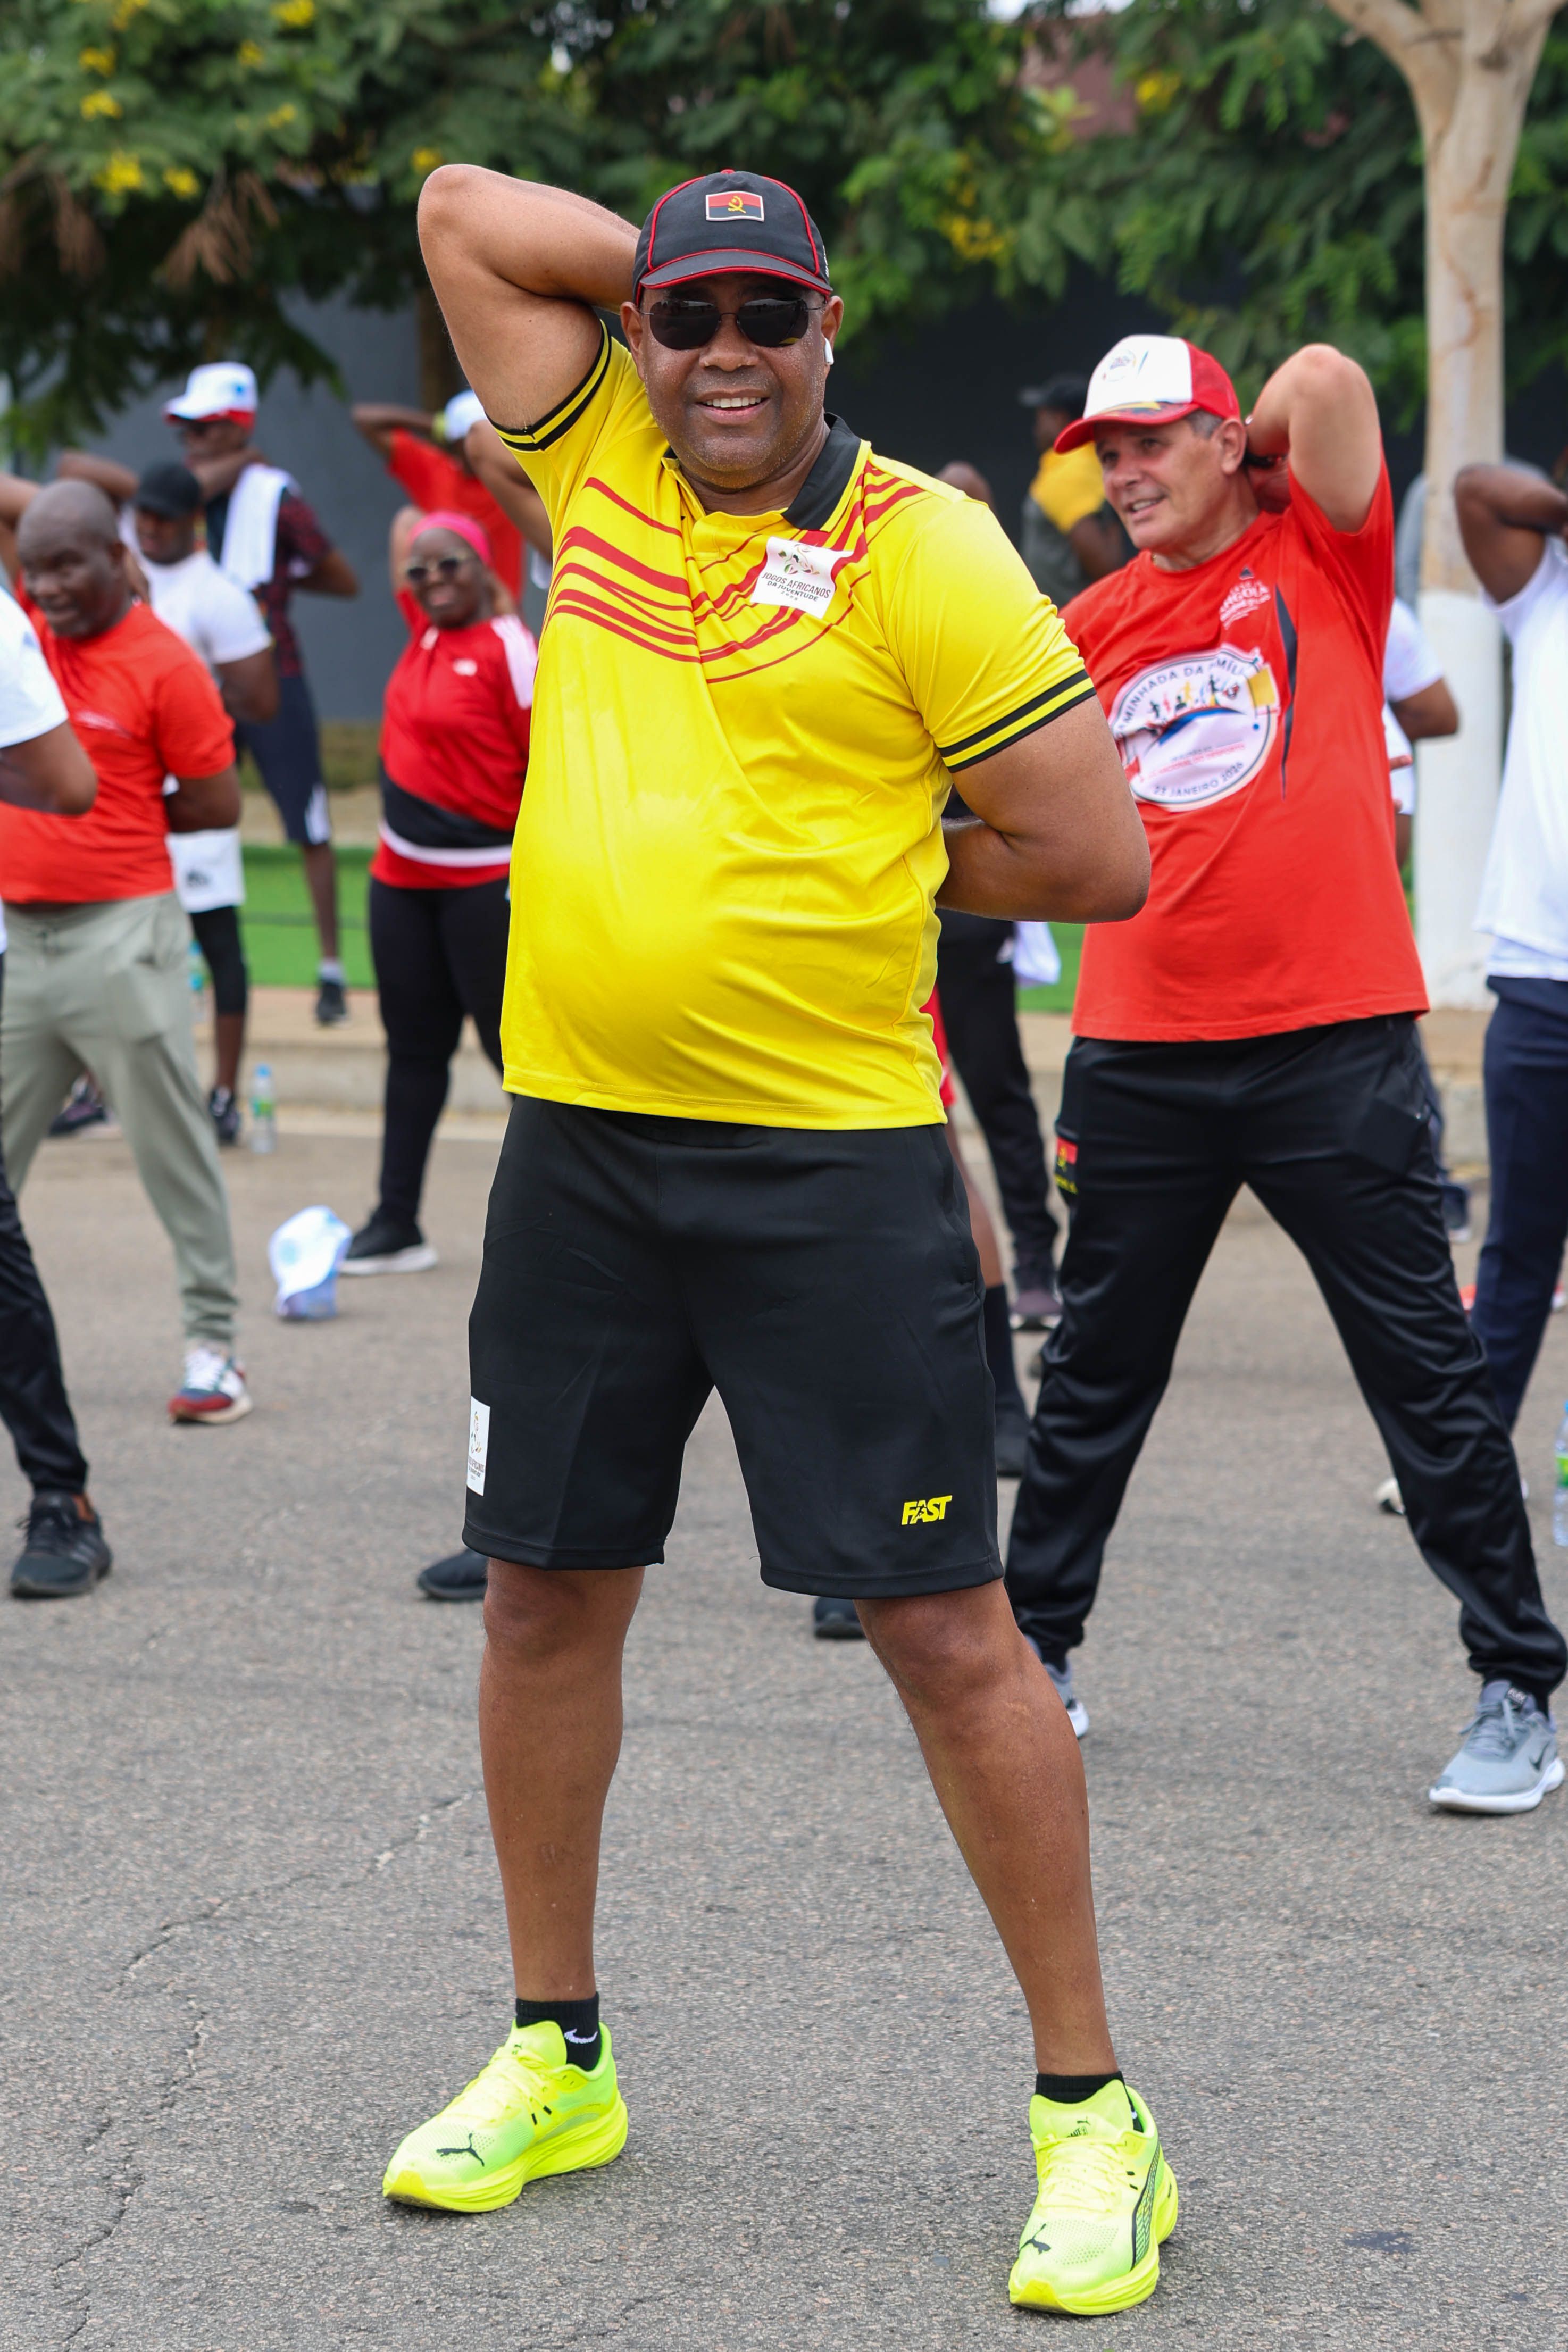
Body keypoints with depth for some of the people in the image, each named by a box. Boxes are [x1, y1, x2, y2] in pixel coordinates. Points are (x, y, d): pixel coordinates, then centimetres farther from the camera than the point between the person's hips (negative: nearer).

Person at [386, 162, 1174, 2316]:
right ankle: (557, 2058, 30)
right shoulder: (597, 467, 8)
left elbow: (1096, 857, -8)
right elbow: (464, 212, 10)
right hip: (579, 1145, 6)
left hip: (834, 1163, -5)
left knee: (945, 1627, -3)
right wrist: (667, 266, 7)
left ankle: (1088, 2108, 8)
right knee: (547, 1591, 13)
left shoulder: (922, 548, -7)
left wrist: (863, 873, 2)